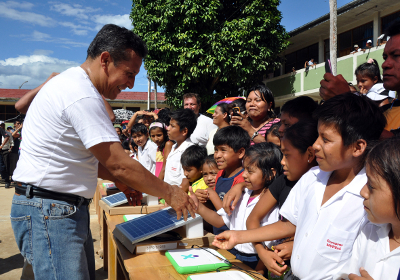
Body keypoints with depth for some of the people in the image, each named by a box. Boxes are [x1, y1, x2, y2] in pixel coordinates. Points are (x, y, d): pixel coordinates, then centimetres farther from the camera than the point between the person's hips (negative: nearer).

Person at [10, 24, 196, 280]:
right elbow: (120, 165, -21)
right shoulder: (82, 96, -21)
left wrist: (118, 179, 12)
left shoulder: (74, 84, 13)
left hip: (68, 208, 10)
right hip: (49, 211, -10)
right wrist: (170, 193, -9)